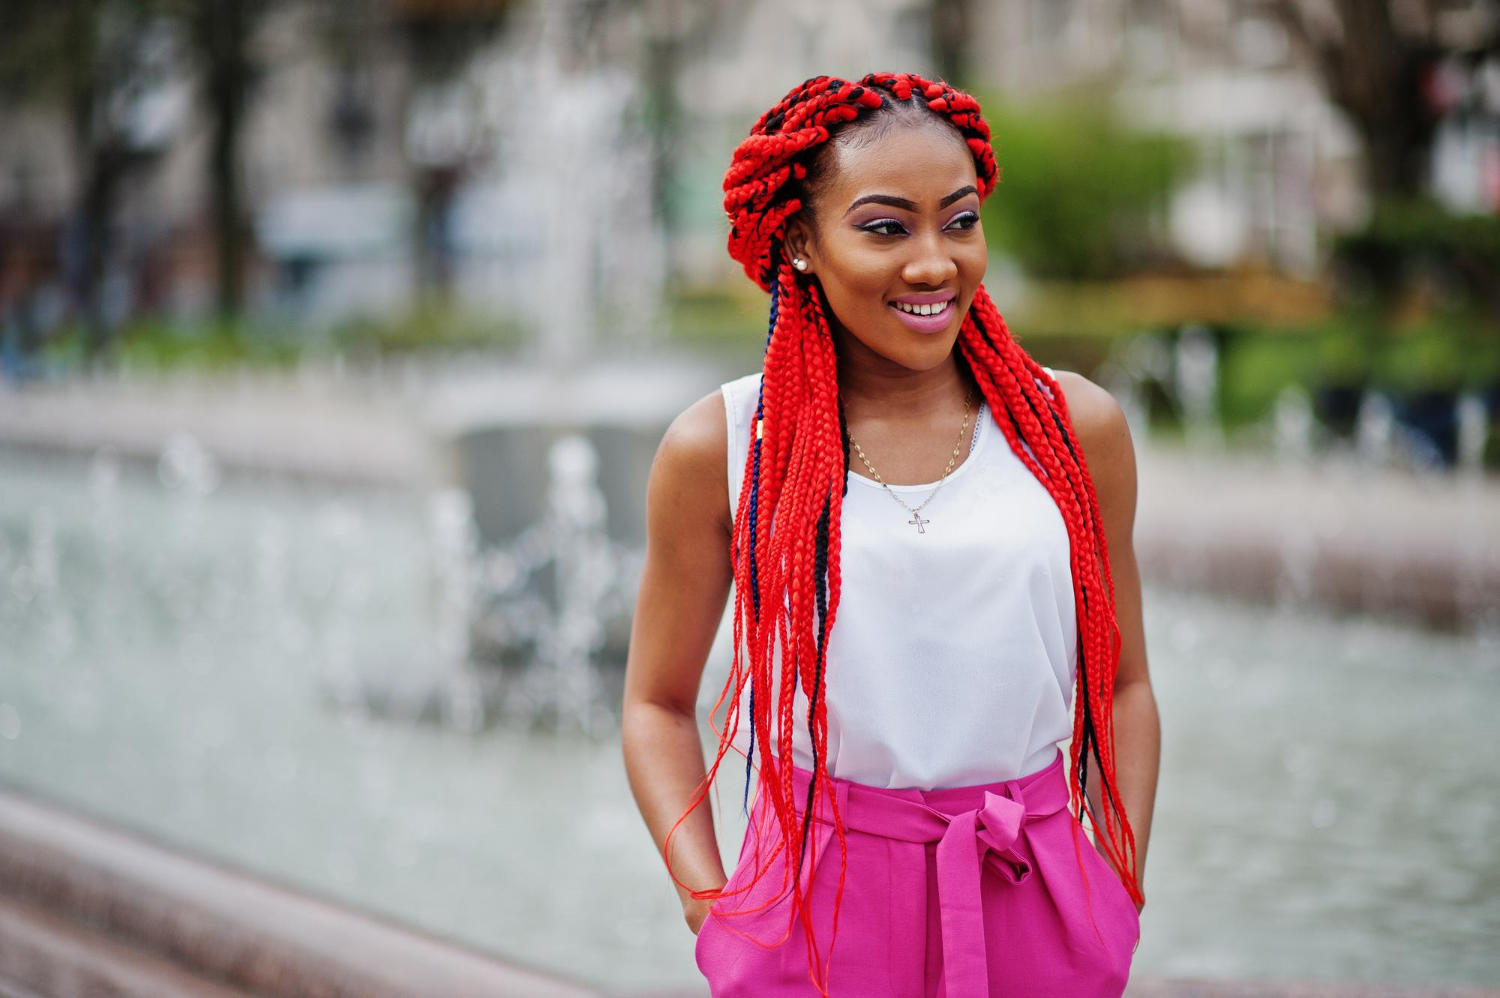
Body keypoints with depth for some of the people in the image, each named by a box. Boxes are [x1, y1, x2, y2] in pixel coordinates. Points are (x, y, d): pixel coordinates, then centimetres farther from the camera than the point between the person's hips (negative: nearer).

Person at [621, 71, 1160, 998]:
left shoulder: (1074, 426, 2)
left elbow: (1120, 687, 8)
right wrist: (713, 909, -8)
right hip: (817, 920, -1)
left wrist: (1121, 904, 0)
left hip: (1035, 919, 2)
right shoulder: (721, 448, -3)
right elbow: (659, 703, 3)